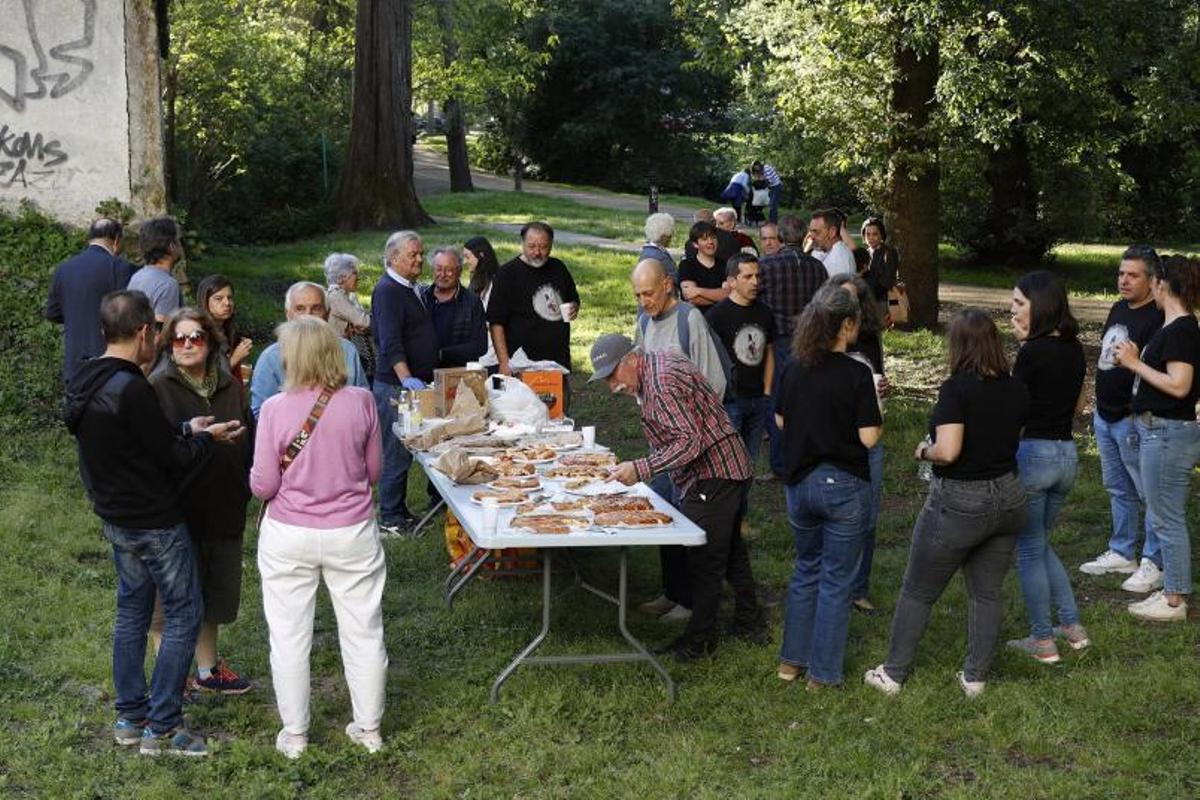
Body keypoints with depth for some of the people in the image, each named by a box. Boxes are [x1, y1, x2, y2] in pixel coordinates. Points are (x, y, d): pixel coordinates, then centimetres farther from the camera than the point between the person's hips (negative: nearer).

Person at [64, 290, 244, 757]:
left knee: (132, 610, 18)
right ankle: (161, 729, 5)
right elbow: (173, 461, -19)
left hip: (115, 519, 9)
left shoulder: (83, 383, 3)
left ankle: (130, 717, 26)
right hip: (154, 523, -9)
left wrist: (186, 430, 11)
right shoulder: (132, 390, -26)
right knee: (183, 617, 2)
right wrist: (206, 438, -1)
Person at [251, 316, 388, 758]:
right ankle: (369, 728, 26)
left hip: (289, 537, -1)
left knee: (289, 634, 12)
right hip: (352, 534, 2)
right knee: (363, 630, 14)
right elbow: (374, 471, 4)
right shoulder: (360, 402, -9)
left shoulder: (276, 409, -15)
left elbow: (263, 485, -9)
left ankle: (294, 734, 22)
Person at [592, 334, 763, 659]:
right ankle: (750, 623, 35)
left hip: (712, 477, -11)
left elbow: (689, 442, -29)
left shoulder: (661, 384, -23)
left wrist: (641, 469, -32)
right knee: (731, 550, 22)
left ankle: (700, 640, 7)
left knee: (704, 561, -2)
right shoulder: (659, 362, 9)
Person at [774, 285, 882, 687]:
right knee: (836, 580, 7)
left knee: (807, 570, 22)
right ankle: (823, 672, 13)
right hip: (844, 486, -5)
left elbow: (780, 421, 9)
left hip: (800, 482, 5)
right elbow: (868, 437, -16)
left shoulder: (793, 369, -1)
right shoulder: (856, 375, -16)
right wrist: (877, 412, 3)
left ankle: (791, 660, 26)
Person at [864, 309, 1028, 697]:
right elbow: (1013, 437, 7)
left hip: (959, 502, -5)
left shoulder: (956, 388, -18)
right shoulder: (1016, 389, 0)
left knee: (918, 592, 9)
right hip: (1007, 498, 5)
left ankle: (893, 674, 19)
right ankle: (975, 677, 23)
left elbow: (948, 451, -24)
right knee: (987, 593, 15)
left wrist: (924, 450, -5)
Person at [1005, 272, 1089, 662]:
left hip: (1033, 454, -8)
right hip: (1067, 454, 8)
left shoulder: (1033, 352, -16)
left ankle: (1042, 641, 12)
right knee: (1041, 544, 23)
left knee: (1029, 550, 6)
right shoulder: (1074, 349, 6)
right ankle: (1073, 626, 21)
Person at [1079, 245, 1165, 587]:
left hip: (1132, 421, -9)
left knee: (1149, 492, 0)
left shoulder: (1156, 319, -17)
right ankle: (1121, 552, 31)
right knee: (1118, 489, 19)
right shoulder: (1118, 309, 11)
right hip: (1105, 416, 9)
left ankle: (1154, 563, 7)